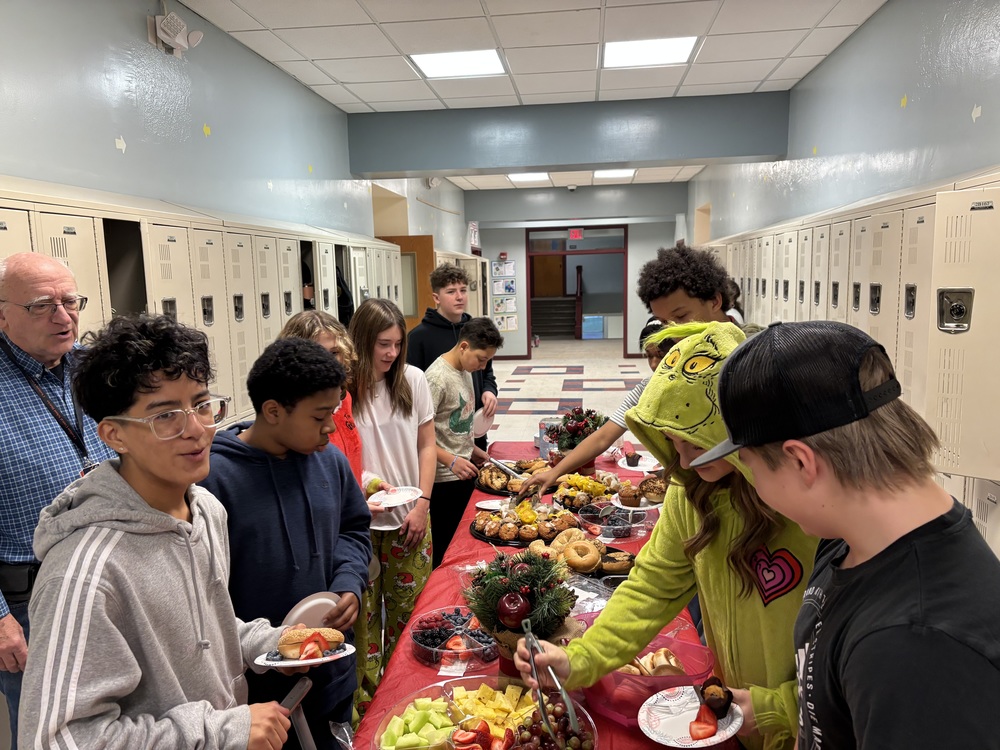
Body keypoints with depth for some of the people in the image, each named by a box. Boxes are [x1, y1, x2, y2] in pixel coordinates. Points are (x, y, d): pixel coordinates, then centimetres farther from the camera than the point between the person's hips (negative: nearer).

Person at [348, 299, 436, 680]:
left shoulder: (412, 379, -1)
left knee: (407, 606, 12)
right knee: (364, 609, 6)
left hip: (408, 517, 3)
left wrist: (422, 505, -1)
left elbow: (426, 445, 6)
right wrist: (363, 482, -19)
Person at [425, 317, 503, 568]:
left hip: (465, 470, 9)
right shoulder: (437, 377, -20)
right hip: (444, 479, -9)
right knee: (443, 549, 3)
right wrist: (450, 460, -28)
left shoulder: (465, 370, 8)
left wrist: (473, 449, 12)